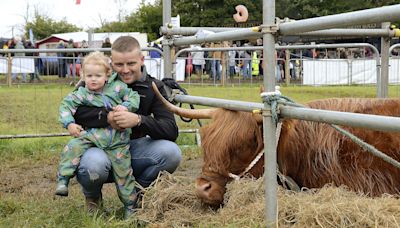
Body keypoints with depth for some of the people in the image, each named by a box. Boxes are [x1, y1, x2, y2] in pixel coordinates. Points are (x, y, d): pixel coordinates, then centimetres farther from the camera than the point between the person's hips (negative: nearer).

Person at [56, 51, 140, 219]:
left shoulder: (117, 87, -2)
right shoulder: (82, 94, -1)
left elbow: (134, 96, 2)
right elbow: (66, 104, -1)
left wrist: (126, 106, -17)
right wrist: (69, 123, -13)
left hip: (117, 139, -1)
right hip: (91, 135, 1)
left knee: (123, 171, 3)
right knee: (72, 148, -24)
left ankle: (130, 205, 19)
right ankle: (62, 181, -16)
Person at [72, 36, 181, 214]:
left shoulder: (153, 87, -4)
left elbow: (171, 131, -16)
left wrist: (139, 120, -33)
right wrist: (106, 117, -33)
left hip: (133, 148, 2)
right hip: (99, 147, -2)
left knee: (171, 152, -26)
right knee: (93, 164, -38)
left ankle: (138, 191, 6)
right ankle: (93, 197, 2)